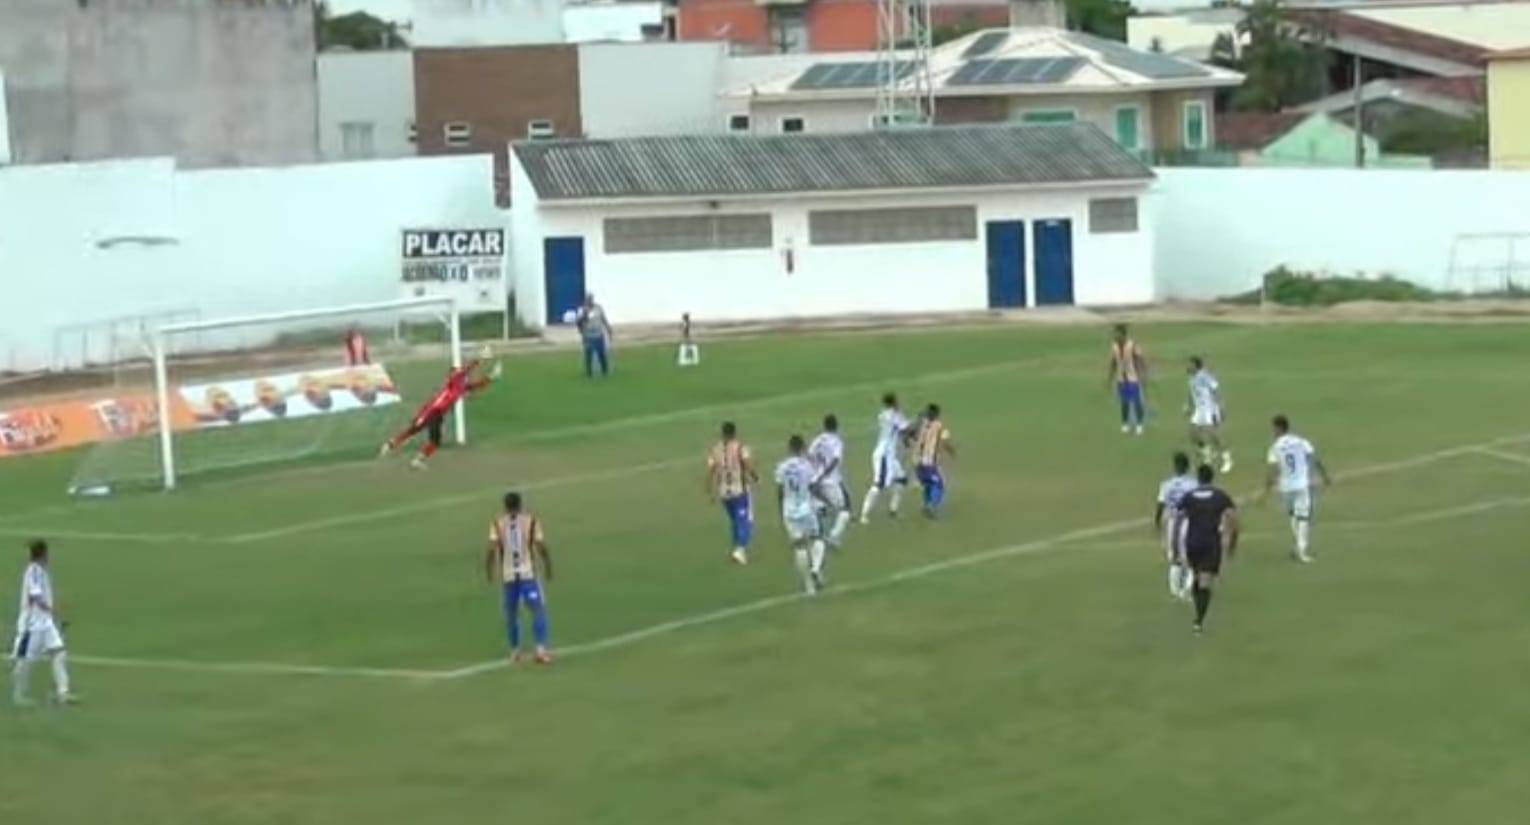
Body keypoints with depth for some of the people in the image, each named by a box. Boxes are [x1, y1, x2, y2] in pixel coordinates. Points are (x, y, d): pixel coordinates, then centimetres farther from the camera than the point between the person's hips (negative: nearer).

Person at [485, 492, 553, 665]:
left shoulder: (497, 523, 4)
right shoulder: (531, 521, 2)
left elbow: (492, 549, -6)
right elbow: (541, 547, -4)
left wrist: (489, 571, 3)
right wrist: (548, 568, 8)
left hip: (508, 575, 2)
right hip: (529, 573, -2)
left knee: (511, 613, 18)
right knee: (538, 610, -4)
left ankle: (515, 651, 28)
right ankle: (541, 649, -19)